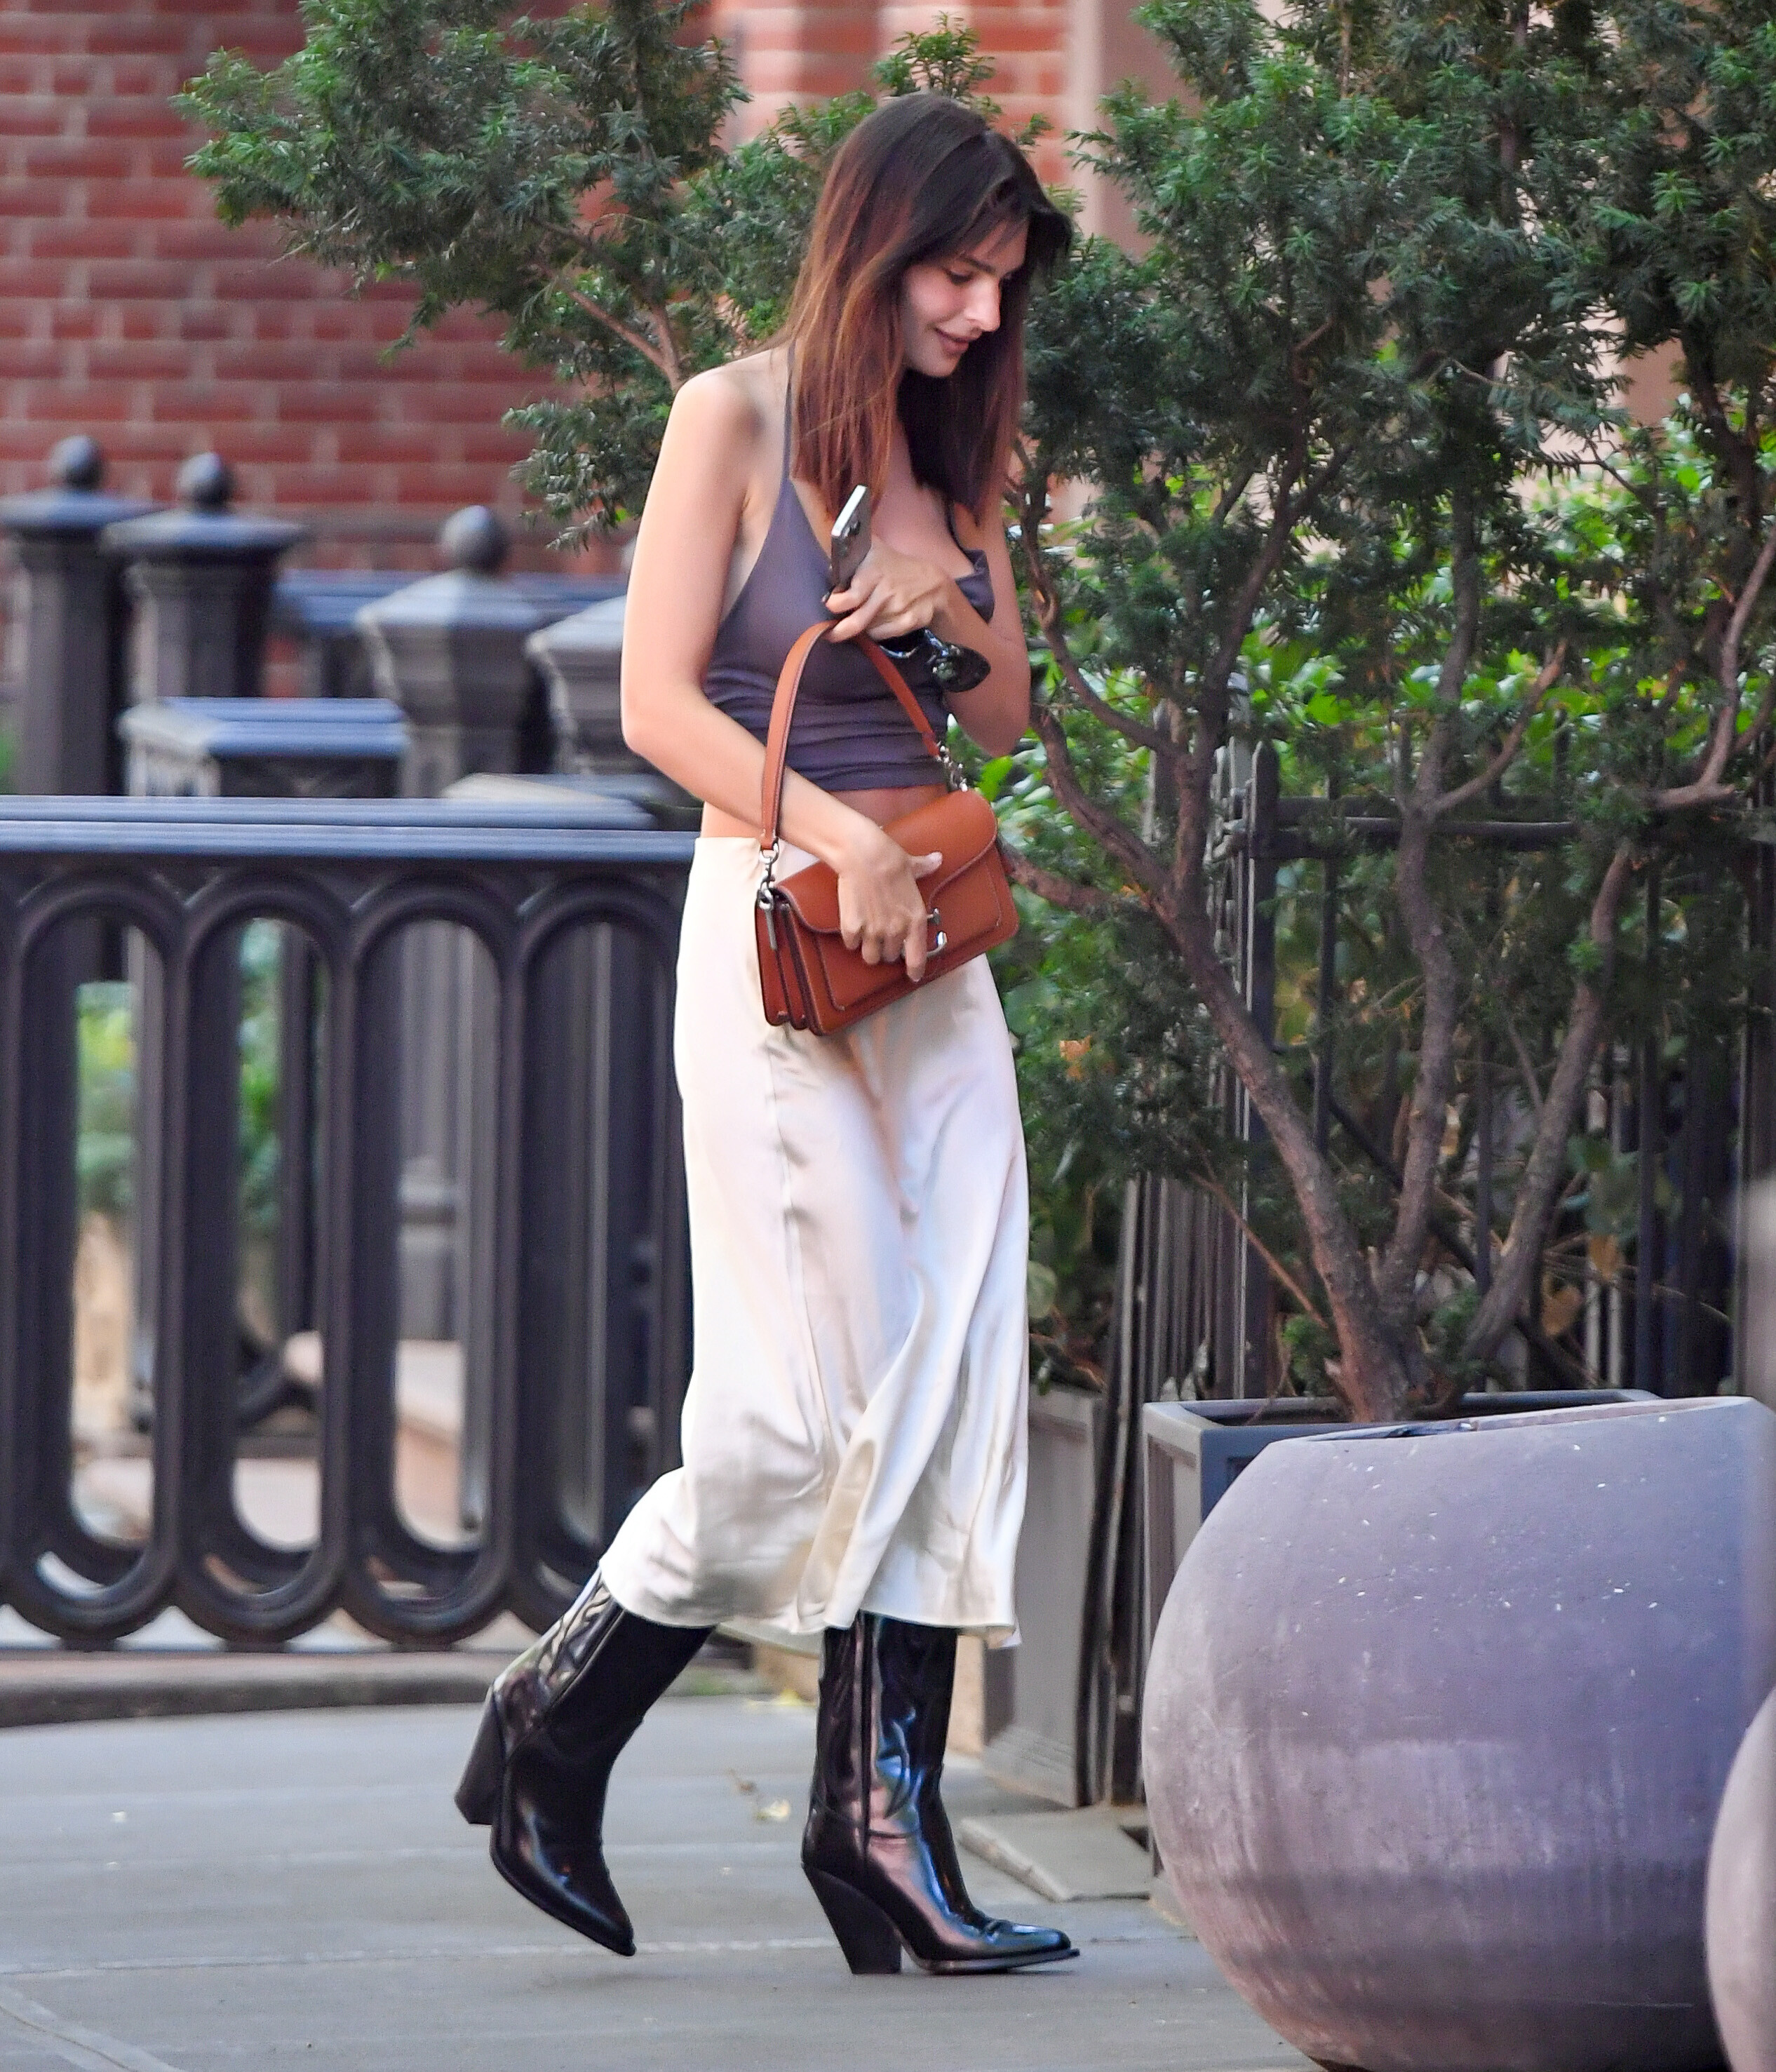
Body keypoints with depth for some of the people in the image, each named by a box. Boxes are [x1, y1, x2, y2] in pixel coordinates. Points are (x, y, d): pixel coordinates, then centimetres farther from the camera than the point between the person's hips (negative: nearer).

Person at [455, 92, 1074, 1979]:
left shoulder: (952, 452, 14)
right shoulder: (738, 420, -5)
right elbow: (661, 705, -11)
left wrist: (959, 601, -2)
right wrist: (836, 838, -21)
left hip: (932, 945, 7)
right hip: (772, 915, -7)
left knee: (952, 1389, -1)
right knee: (819, 1394, -9)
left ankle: (883, 1821, 1)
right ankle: (555, 1731, 9)